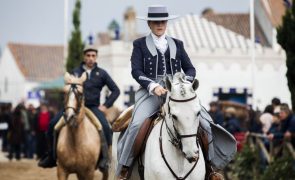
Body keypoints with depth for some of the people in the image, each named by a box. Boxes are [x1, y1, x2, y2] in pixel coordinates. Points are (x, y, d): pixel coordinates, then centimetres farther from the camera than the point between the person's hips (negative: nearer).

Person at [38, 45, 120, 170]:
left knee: (105, 126, -30)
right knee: (53, 124, -14)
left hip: (93, 107, -2)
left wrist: (105, 105, -1)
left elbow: (115, 90, 8)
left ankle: (105, 159, -18)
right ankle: (52, 157, -1)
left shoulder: (101, 73, 6)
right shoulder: (76, 72, 9)